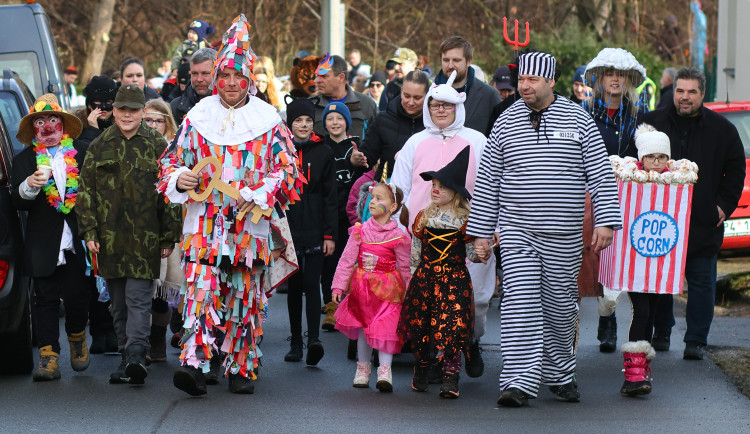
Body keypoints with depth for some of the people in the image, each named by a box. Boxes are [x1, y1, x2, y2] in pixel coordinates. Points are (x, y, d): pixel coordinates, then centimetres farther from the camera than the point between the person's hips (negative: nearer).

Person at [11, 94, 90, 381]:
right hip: (43, 245, 0)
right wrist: (29, 187, -23)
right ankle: (48, 356, 1)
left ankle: (77, 338, 27)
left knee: (77, 297, -1)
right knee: (46, 299, -1)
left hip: (77, 242, 0)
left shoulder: (81, 155, 8)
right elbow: (18, 204, -1)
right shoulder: (24, 160, 6)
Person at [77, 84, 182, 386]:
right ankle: (128, 358, 15)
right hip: (109, 237, 3)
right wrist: (89, 231, 1)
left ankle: (136, 356, -18)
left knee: (138, 297, -11)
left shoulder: (157, 146, 4)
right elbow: (86, 191, 10)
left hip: (145, 237, -3)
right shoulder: (99, 147, 11)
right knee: (118, 302, 8)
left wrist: (169, 236, 0)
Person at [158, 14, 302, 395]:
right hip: (204, 223, 0)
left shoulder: (268, 120, 4)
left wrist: (256, 195, -13)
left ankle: (241, 369, 15)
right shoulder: (199, 117, 8)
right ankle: (194, 364, -22)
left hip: (251, 225, 0)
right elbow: (172, 161, 14)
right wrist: (179, 179, -9)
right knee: (200, 290, -14)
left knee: (246, 297, 5)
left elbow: (287, 168, 2)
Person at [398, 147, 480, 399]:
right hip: (425, 278, 3)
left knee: (452, 329, -9)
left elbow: (472, 255, 2)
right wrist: (413, 278, 11)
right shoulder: (423, 217, 8)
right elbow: (415, 253, 12)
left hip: (454, 279, -3)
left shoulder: (465, 221, 0)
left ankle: (450, 379, -8)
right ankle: (420, 374, 24)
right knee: (421, 327, 7)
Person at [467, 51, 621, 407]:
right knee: (520, 303, -11)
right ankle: (520, 382, -14)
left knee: (560, 306, 9)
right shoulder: (505, 123, 5)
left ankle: (560, 375, 26)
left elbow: (600, 174, 1)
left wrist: (606, 220, -9)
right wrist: (481, 233, 6)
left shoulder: (577, 119, 2)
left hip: (563, 234, 0)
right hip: (516, 231, 0)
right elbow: (487, 182, 9)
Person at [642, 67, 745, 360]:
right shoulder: (652, 123, 4)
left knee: (702, 282, 0)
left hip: (703, 224, -1)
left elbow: (735, 170, 10)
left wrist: (724, 205, 0)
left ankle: (696, 340, 5)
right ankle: (661, 333, 20)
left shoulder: (722, 130, 4)